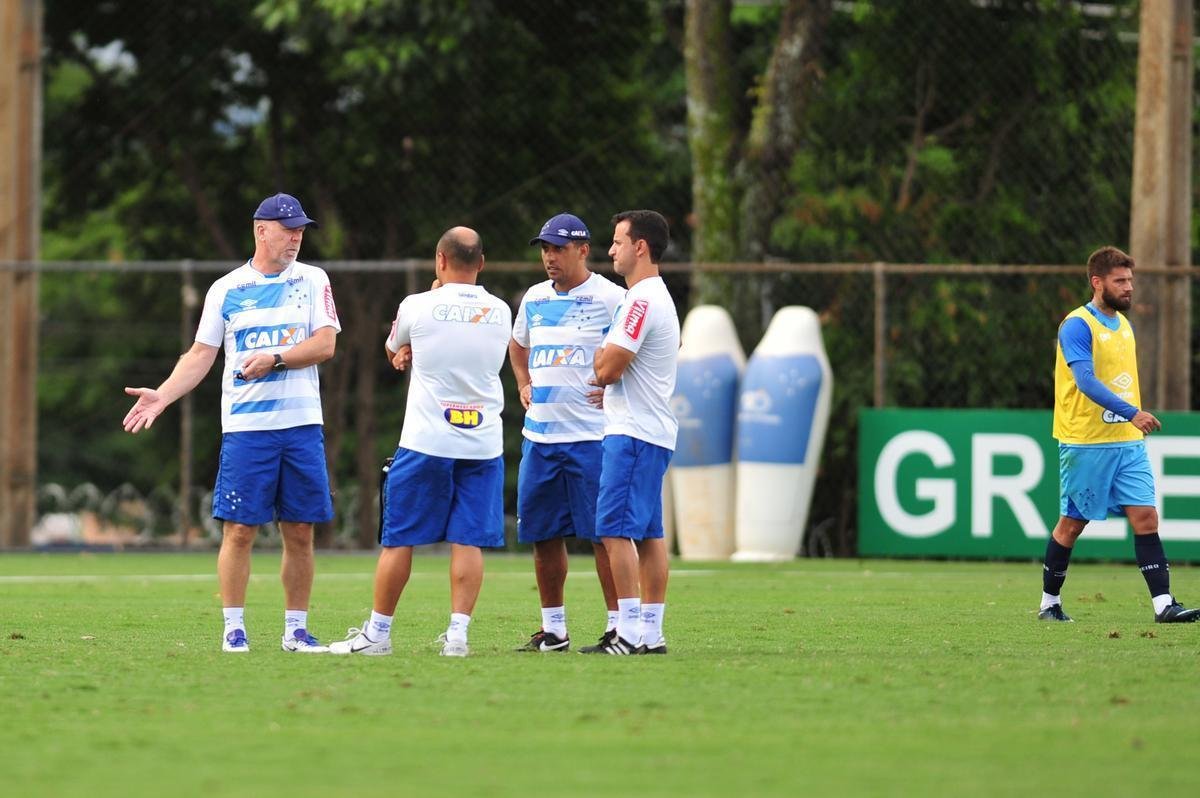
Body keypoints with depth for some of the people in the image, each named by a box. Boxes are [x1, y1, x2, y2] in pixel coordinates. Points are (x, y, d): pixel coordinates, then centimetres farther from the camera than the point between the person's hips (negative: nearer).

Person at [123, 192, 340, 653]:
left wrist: (274, 360, -16)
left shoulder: (312, 281, 7)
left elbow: (325, 344, -3)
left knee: (300, 533, 3)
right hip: (246, 426, -1)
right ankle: (234, 628, 2)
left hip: (302, 424, 1)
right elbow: (202, 354, 7)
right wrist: (162, 396, -5)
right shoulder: (226, 289, 6)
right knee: (239, 529, -5)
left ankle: (296, 630, 11)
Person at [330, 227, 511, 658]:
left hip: (426, 441, -3)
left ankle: (377, 631, 10)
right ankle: (458, 632, -5)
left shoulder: (418, 307, -8)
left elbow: (393, 351, 15)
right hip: (483, 444, 3)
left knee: (399, 538, 5)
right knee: (468, 541, 2)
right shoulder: (500, 312, 4)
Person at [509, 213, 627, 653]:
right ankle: (553, 628, 17)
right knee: (544, 533, 9)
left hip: (591, 435, -7)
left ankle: (619, 624, -3)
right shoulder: (535, 298, 14)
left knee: (603, 532, -7)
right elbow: (518, 345, 33)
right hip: (539, 435, 7)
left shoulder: (611, 298, -7)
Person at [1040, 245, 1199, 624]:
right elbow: (1086, 381, -25)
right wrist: (1132, 413, -34)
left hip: (1128, 442, 7)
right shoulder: (1077, 326, -13)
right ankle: (1049, 603, 18)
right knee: (1072, 524, 3)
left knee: (1146, 517, -5)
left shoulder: (1123, 324, 14)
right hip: (1086, 443, -7)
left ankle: (1163, 604, -9)